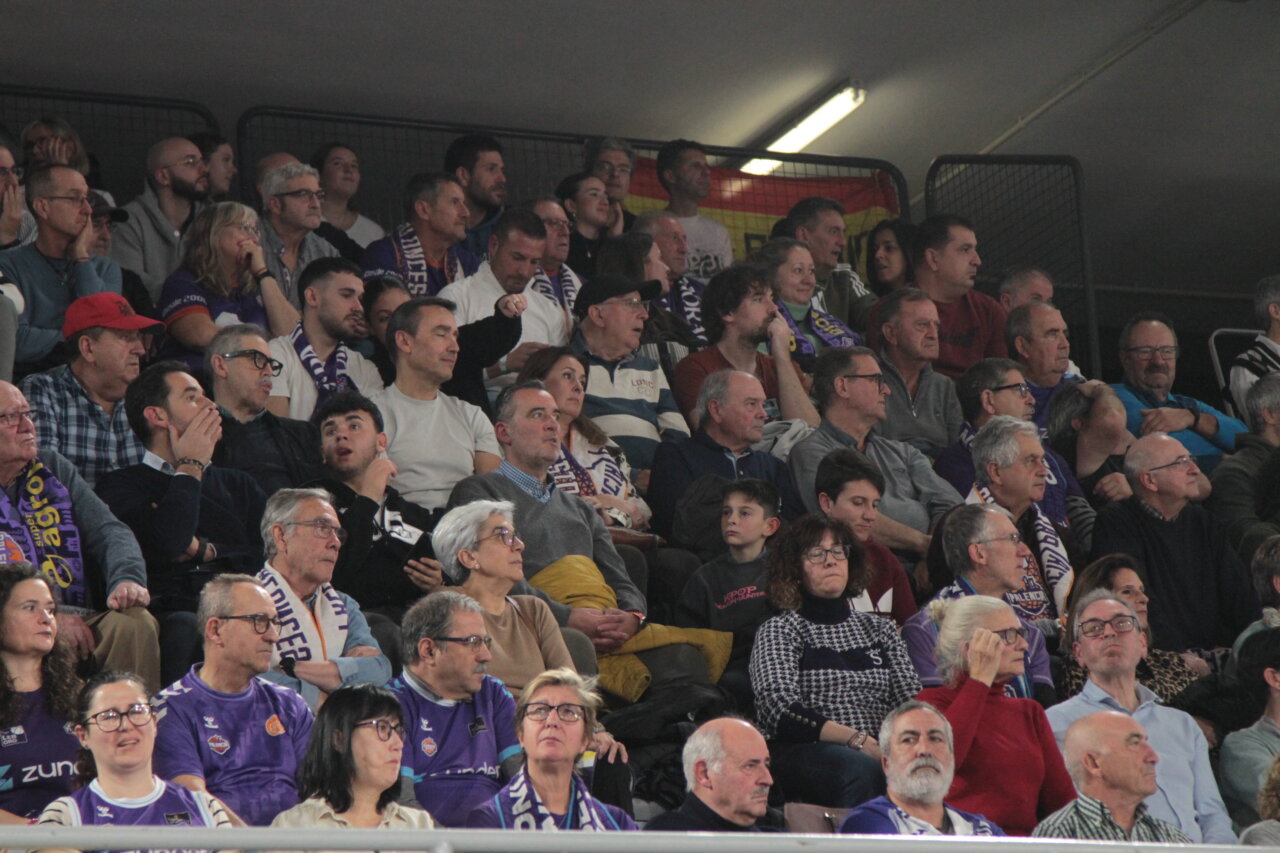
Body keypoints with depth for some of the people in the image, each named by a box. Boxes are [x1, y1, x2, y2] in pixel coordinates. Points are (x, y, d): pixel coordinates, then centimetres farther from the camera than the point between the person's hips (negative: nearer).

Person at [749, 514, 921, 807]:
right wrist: (855, 740, -18)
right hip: (803, 751, -3)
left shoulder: (880, 629, 25)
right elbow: (780, 709, -5)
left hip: (881, 752, 4)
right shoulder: (778, 631, 11)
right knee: (862, 769, -38)